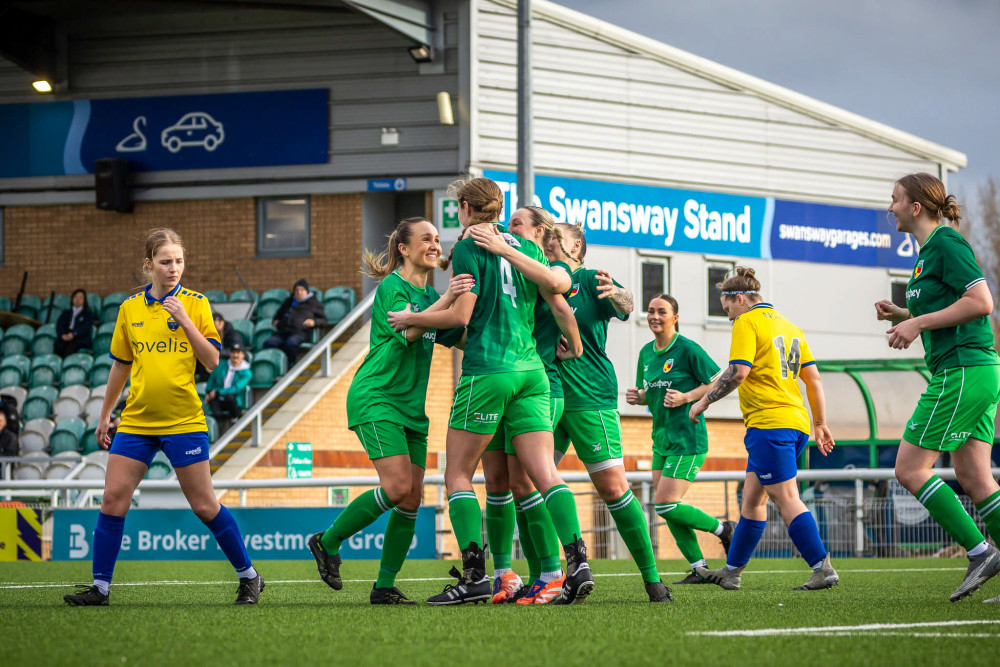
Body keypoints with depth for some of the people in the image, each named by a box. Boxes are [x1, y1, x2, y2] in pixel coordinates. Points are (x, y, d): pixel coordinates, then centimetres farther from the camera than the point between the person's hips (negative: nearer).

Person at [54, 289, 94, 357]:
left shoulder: (88, 314, 18)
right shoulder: (66, 313, 28)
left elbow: (86, 327, 0)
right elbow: (59, 325, 11)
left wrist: (73, 334, -19)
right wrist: (63, 335, -13)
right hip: (65, 337, 3)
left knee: (70, 348, -37)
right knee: (58, 347, -34)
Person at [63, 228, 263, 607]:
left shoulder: (195, 304, -2)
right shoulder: (130, 308, 7)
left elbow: (212, 361, -7)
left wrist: (184, 321, -17)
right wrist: (104, 416, 19)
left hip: (183, 421, -3)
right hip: (137, 420, 3)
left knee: (204, 505, -1)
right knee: (113, 499, -5)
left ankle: (249, 577, 14)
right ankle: (100, 587, 2)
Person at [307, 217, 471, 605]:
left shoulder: (430, 294, 17)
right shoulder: (391, 286, -8)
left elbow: (460, 338, 17)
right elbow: (407, 330, -24)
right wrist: (446, 299, -33)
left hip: (411, 406, 8)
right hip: (375, 396, -8)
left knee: (412, 499, 0)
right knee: (397, 487, -20)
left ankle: (385, 587, 5)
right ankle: (328, 542, -2)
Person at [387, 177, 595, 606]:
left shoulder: (469, 249, -4)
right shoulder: (522, 247, 15)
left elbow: (461, 315, -11)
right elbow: (557, 285, 12)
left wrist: (410, 319, 2)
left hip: (487, 370, -6)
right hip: (531, 369, 6)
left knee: (458, 475, 2)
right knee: (545, 474, 0)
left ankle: (474, 576, -8)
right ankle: (577, 562, -16)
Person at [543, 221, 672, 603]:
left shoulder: (590, 280, 0)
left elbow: (624, 305, -16)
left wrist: (617, 295, -41)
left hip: (590, 398, -5)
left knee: (613, 488, -7)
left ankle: (651, 576, 1)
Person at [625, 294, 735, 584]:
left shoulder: (687, 349, -11)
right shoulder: (646, 352, 11)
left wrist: (686, 397, -19)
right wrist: (637, 397, 0)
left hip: (687, 438, -8)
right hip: (661, 438, 8)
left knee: (666, 505, -13)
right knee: (667, 508, 3)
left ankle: (722, 528, 8)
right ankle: (699, 569, 12)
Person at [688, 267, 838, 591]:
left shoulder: (747, 322, -5)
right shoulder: (788, 325, 19)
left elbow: (738, 372, -16)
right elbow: (813, 378, 18)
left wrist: (704, 401, -5)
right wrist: (820, 425, 22)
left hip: (768, 423, -9)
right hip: (796, 423, 9)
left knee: (787, 499, -9)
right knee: (752, 498, 16)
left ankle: (823, 569, -16)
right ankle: (732, 571, 22)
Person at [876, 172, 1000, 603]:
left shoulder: (947, 244, -10)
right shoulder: (929, 252, 19)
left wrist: (919, 322, -16)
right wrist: (904, 316, 11)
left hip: (963, 371, -10)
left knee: (909, 468, -8)